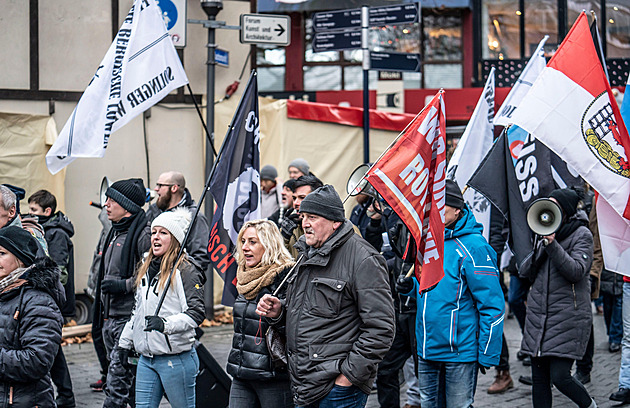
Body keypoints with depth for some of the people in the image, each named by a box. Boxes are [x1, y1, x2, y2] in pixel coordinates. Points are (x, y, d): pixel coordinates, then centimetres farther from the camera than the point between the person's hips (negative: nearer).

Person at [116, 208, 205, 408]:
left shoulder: (185, 270, -9)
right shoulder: (146, 269, 15)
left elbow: (196, 313, -18)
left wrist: (166, 324, -32)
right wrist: (125, 342, 25)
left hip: (176, 359, -7)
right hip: (146, 358, 7)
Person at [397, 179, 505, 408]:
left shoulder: (473, 247, -15)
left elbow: (492, 305, -14)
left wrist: (487, 355, -15)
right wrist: (412, 287, 1)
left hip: (460, 352, -7)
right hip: (427, 350, 7)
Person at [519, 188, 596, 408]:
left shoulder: (581, 234, -3)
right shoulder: (546, 233, 14)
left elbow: (576, 270, -16)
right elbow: (524, 272, 9)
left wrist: (552, 245, -24)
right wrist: (540, 249, -7)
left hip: (569, 317, -6)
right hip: (538, 315, 6)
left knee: (559, 377, -10)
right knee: (539, 378, 5)